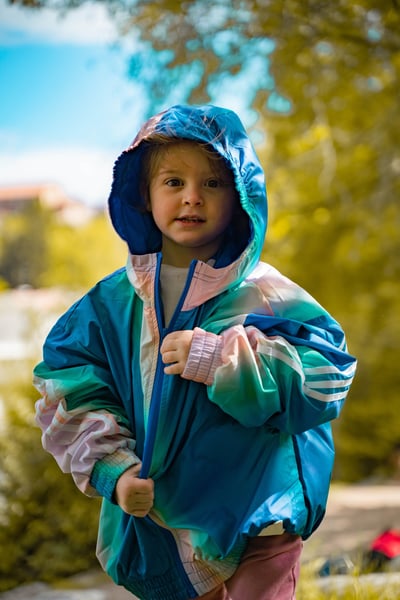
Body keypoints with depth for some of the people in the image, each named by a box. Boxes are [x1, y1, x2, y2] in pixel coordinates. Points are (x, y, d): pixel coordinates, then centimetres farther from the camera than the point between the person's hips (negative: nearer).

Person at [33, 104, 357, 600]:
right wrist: (114, 469, -13)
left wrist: (218, 359, -24)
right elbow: (72, 393, 2)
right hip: (161, 520, 3)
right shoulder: (114, 301, 3)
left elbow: (323, 377, -16)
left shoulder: (263, 294, -7)